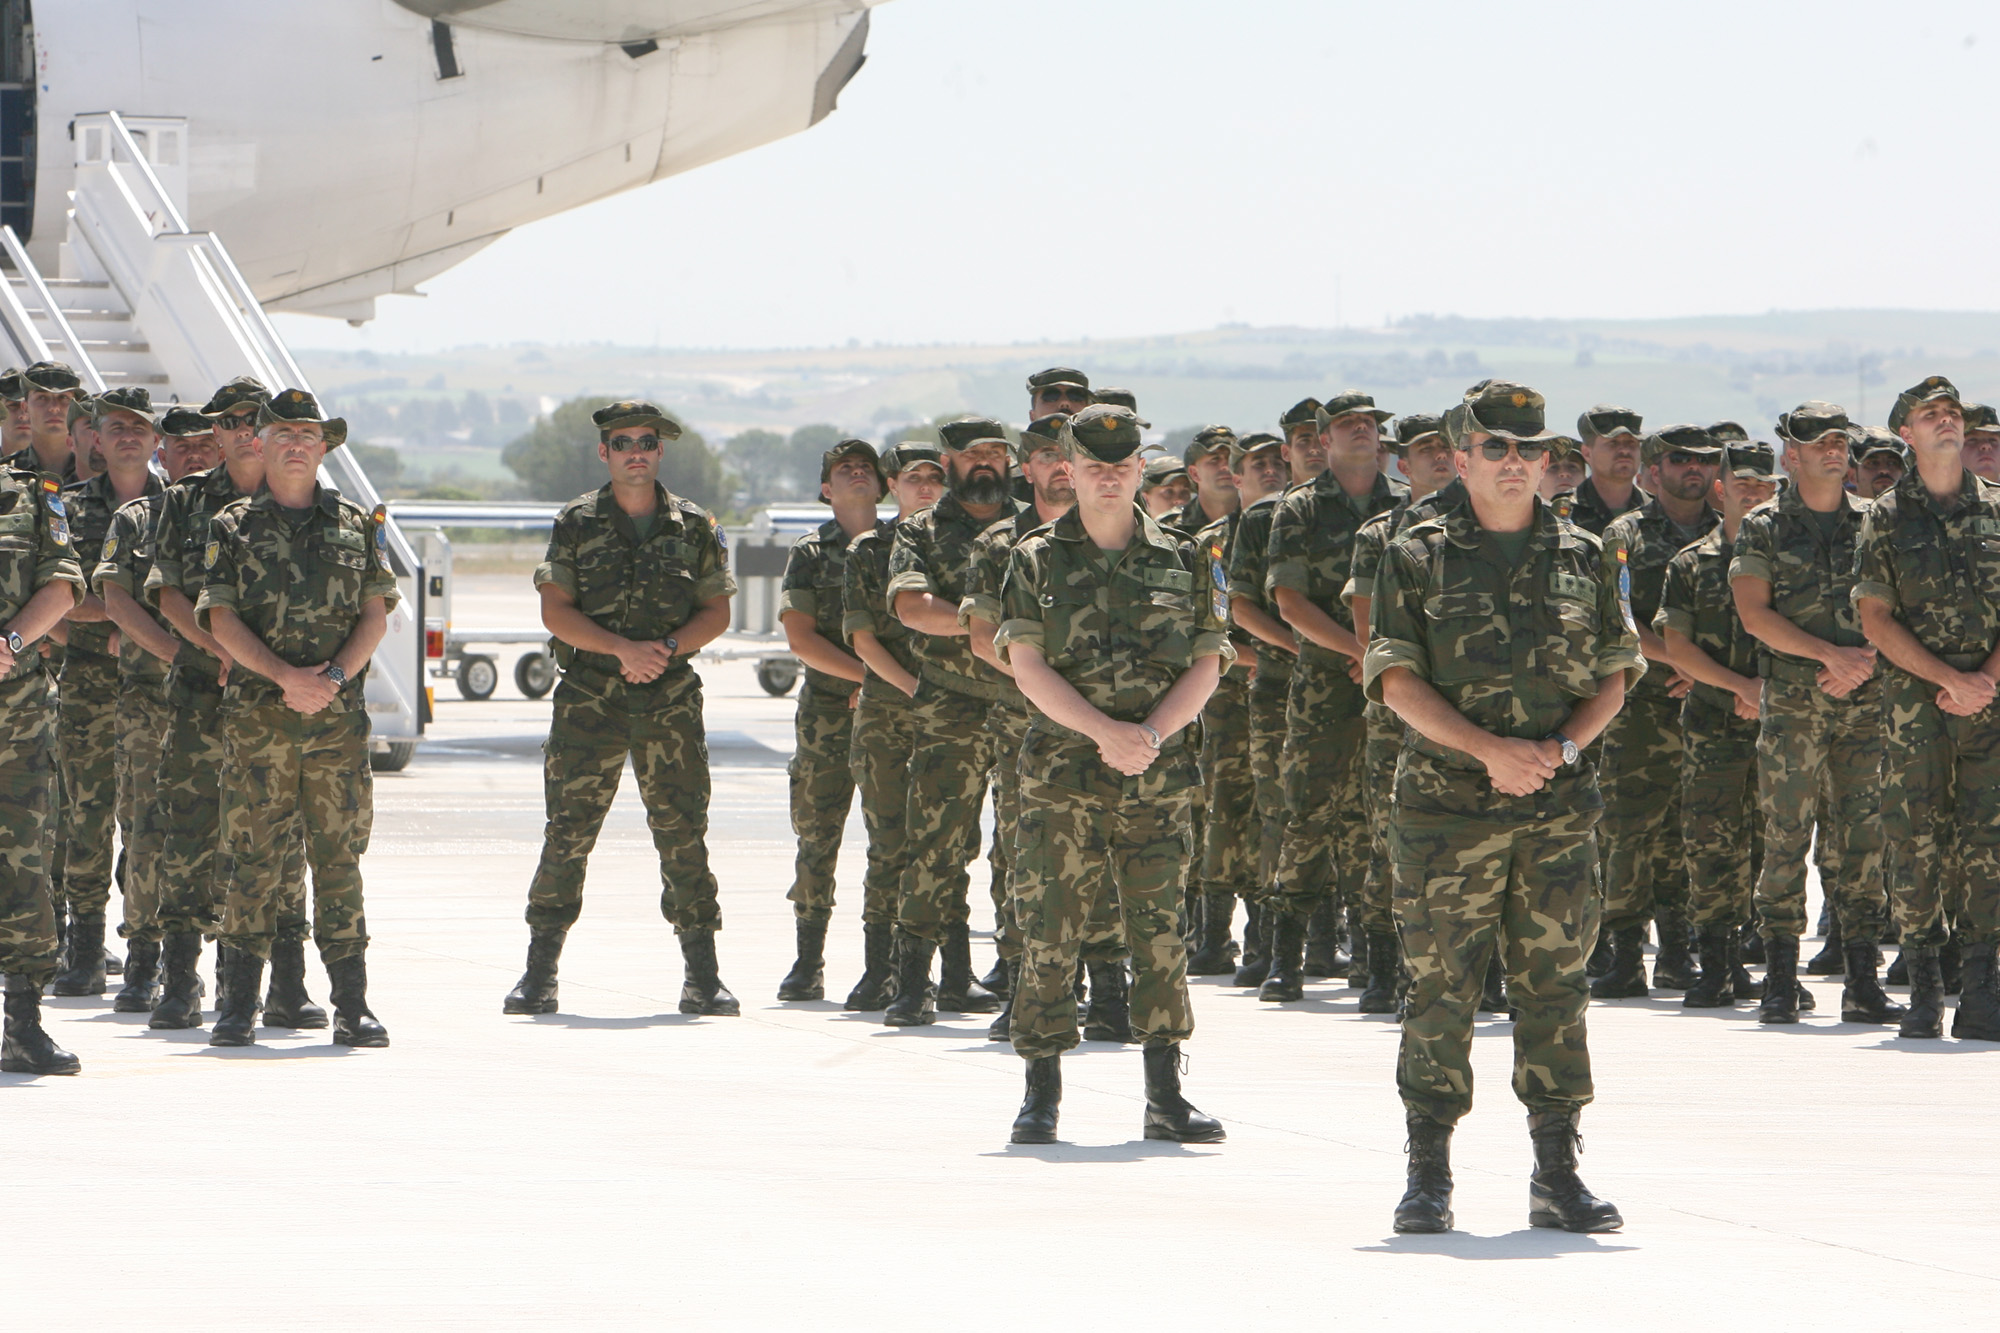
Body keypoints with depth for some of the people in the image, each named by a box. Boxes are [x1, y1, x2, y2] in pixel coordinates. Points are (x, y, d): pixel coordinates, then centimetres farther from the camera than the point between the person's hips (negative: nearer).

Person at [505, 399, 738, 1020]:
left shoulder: (694, 527, 7)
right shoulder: (577, 524, 4)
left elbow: (716, 612, 7)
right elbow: (555, 610, -2)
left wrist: (667, 648, -11)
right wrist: (620, 648, -16)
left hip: (671, 698, 1)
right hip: (590, 696, -1)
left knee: (683, 834, 1)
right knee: (568, 834, -3)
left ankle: (703, 976, 6)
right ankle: (539, 974, 2)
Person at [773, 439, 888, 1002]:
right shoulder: (811, 553, 7)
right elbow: (801, 637, -3)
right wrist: (867, 675, -14)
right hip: (827, 715, -1)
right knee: (817, 837, -1)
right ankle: (808, 964, 4)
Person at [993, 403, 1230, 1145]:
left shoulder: (1182, 563, 9)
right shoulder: (1037, 561, 4)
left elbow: (1205, 667, 5)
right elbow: (1027, 665, -4)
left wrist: (1150, 735, -12)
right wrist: (1104, 730, -16)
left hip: (1157, 776, 1)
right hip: (1061, 771, -1)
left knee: (1159, 931, -1)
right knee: (1049, 931, -3)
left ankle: (1165, 1097, 4)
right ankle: (1041, 1094, 4)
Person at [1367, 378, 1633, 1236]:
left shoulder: (1583, 560, 10)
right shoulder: (1418, 560, 2)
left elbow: (1614, 676, 12)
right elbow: (1399, 680, -4)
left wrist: (1562, 747, -7)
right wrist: (1489, 748, -15)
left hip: (1559, 808, 2)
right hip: (1447, 806, -2)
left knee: (1554, 987, 3)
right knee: (1440, 989, -2)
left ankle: (1557, 1175, 8)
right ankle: (1428, 1179, 3)